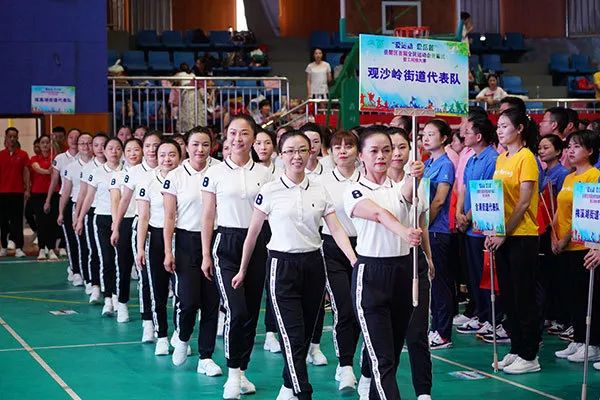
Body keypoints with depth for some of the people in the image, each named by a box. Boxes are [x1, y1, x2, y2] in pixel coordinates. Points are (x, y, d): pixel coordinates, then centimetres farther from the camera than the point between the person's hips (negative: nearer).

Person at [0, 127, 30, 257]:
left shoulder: (23, 155, 3)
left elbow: (26, 172, 2)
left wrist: (27, 189, -5)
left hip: (18, 192, -2)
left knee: (17, 221, -1)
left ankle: (18, 248, -2)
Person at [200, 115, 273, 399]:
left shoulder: (264, 174, 5)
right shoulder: (215, 173, -1)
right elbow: (208, 216, 1)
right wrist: (206, 255, -2)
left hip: (257, 243, 3)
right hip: (226, 243, -3)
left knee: (251, 311, 6)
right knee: (236, 311, -14)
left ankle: (242, 371, 19)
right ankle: (232, 373, -1)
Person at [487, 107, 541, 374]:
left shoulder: (526, 157, -10)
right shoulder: (501, 159, 13)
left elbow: (524, 202, -15)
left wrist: (504, 233, -16)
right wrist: (492, 231, 4)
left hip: (522, 235, -8)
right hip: (501, 236, 8)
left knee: (523, 297, -2)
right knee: (508, 295, 12)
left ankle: (529, 356, 6)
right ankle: (516, 349, 22)